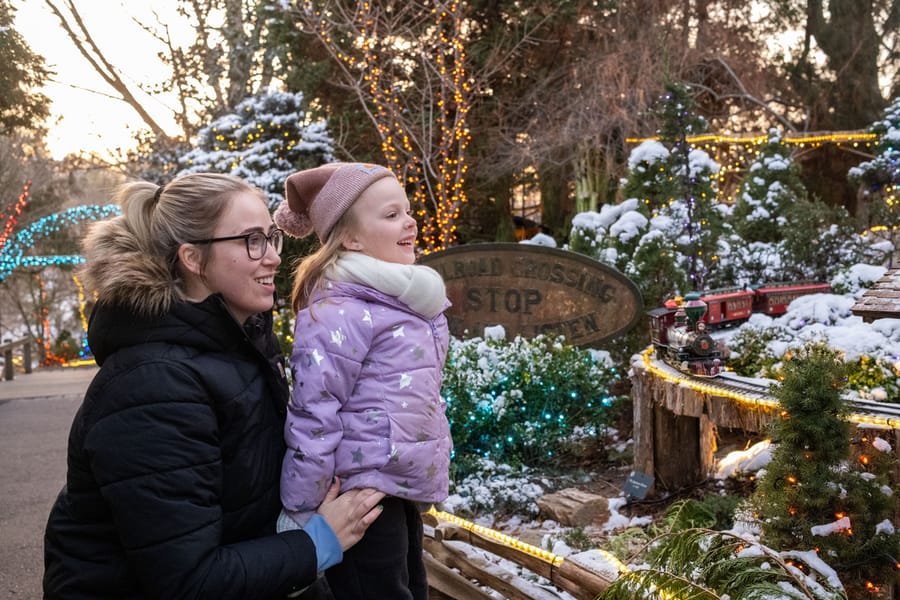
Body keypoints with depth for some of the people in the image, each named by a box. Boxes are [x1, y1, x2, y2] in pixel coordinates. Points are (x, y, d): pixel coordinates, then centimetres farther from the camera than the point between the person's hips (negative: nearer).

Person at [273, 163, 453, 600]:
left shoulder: (406, 298, 10)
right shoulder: (339, 312, -19)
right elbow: (313, 415, -20)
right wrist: (299, 514, -18)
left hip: (403, 490, 9)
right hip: (362, 495, -9)